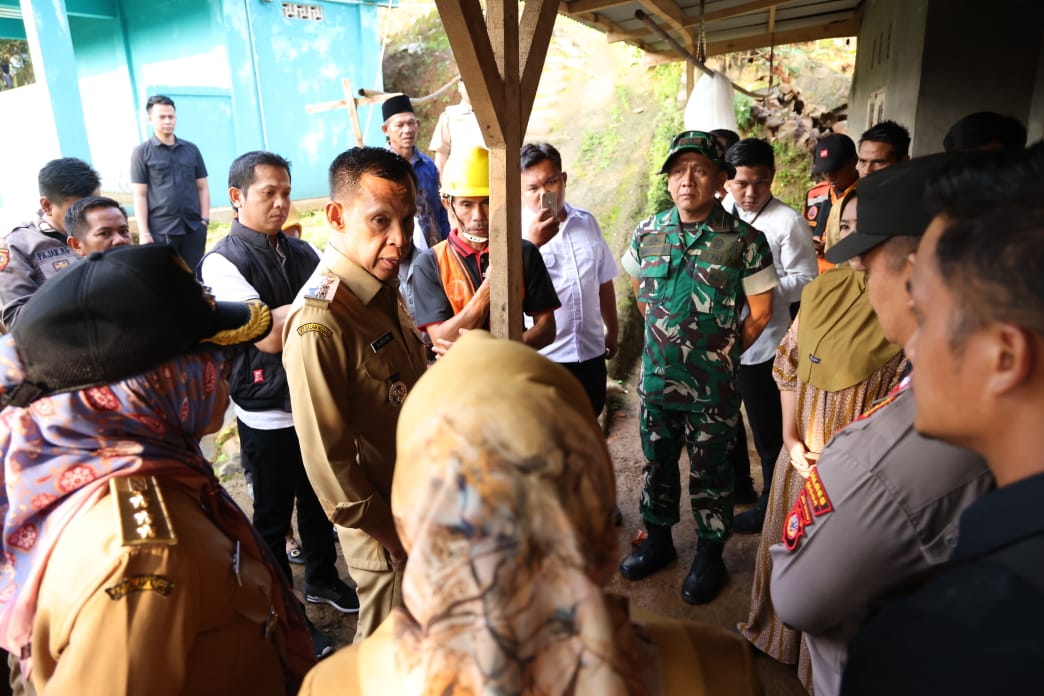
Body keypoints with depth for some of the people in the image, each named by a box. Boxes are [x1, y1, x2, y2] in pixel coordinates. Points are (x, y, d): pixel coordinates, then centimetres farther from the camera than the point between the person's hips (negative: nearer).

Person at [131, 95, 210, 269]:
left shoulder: (191, 149, 12)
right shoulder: (141, 153, 4)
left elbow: (202, 187, 13)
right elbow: (140, 196, -1)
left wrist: (205, 219, 2)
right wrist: (144, 233, -8)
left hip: (193, 228, 3)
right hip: (160, 230, -2)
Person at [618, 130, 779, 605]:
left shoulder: (744, 240, -10)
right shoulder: (647, 233, -1)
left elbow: (759, 313, -2)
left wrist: (721, 353, 3)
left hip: (714, 385, -3)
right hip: (657, 377, 4)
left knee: (710, 471, 11)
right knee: (657, 463, 17)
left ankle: (710, 554, 31)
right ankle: (658, 540, 38)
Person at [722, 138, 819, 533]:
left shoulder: (788, 222, -14)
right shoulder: (719, 213, 2)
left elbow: (805, 281, -14)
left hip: (763, 342, -6)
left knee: (768, 428, 7)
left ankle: (772, 504, 28)